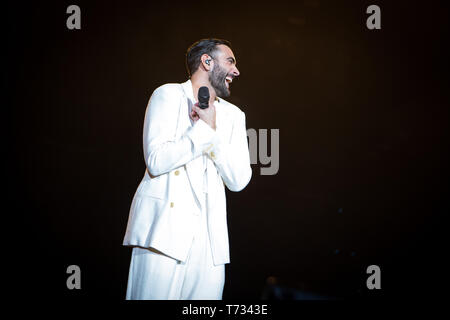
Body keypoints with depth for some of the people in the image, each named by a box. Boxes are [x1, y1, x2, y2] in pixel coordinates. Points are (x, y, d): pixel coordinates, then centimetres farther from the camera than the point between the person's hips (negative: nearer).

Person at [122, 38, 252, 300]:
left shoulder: (233, 115, 19)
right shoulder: (169, 95, 4)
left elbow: (239, 180, 6)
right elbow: (156, 161, -10)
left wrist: (213, 130, -3)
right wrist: (203, 128, -7)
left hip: (210, 237, 5)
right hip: (164, 227, -5)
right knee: (156, 295, -12)